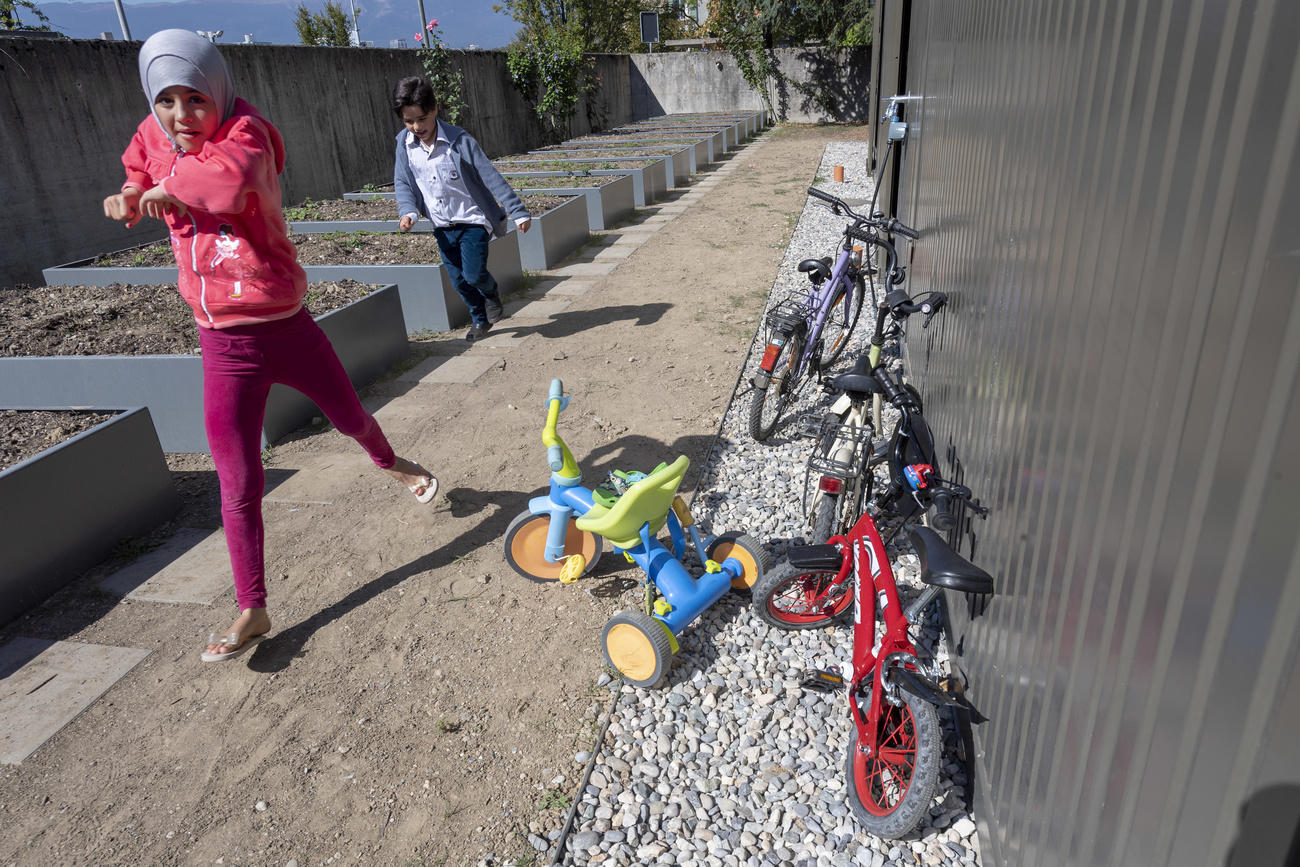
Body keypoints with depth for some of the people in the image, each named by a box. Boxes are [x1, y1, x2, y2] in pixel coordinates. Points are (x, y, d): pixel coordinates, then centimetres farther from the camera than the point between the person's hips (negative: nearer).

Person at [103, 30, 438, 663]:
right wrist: (131, 199, 6)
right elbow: (144, 177, 27)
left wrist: (169, 186, -24)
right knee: (239, 487, 2)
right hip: (225, 345, 3)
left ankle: (390, 464, 58)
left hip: (285, 326, -3)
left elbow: (233, 176, -40)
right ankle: (252, 612, 17)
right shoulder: (153, 138, 3)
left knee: (351, 419, 20)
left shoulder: (244, 131, -14)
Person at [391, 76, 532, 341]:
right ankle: (480, 319, 33)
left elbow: (490, 177, -16)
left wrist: (518, 211, -18)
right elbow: (402, 182, 6)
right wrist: (408, 211, -14)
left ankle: (492, 292, 22)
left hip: (473, 219, -4)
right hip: (442, 226, 4)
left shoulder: (459, 140, -17)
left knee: (474, 274, -14)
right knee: (459, 280, 9)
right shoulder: (404, 144, -4)